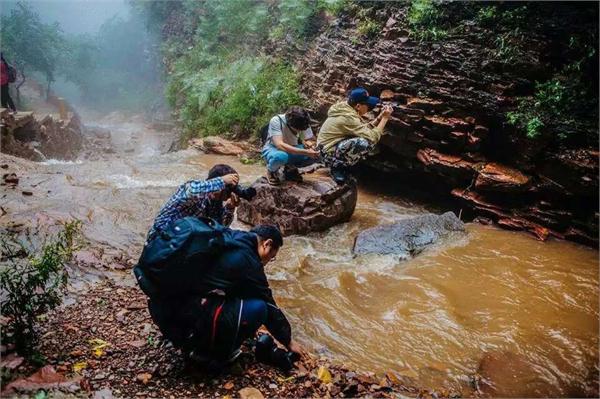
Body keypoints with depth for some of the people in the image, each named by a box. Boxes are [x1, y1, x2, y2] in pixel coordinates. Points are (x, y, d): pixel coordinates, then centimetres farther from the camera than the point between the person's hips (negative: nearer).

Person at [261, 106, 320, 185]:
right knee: (280, 156, -41)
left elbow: (310, 140, -7)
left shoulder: (303, 123, -15)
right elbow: (279, 145, -39)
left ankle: (290, 168, 5)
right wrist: (305, 152, -45)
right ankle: (271, 171, -4)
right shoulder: (276, 121, -28)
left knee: (315, 154, -21)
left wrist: (309, 144, -33)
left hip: (292, 150, 5)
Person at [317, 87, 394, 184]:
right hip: (330, 154, -10)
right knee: (367, 143, -29)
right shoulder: (348, 117, -24)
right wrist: (385, 118, -17)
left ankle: (340, 164, 9)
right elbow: (373, 137, -27)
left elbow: (365, 129, 10)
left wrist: (380, 117, 1)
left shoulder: (346, 108, 4)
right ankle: (338, 167, -9)